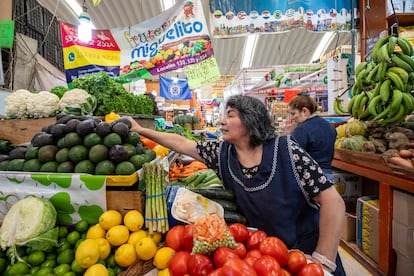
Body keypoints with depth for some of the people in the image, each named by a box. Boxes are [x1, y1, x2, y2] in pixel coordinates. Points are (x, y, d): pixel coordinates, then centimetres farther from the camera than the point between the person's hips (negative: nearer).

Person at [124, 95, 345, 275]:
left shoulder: (285, 150, -21)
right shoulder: (222, 153, -8)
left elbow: (333, 202, -20)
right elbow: (181, 144, 2)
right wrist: (141, 130, 6)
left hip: (307, 255, -3)